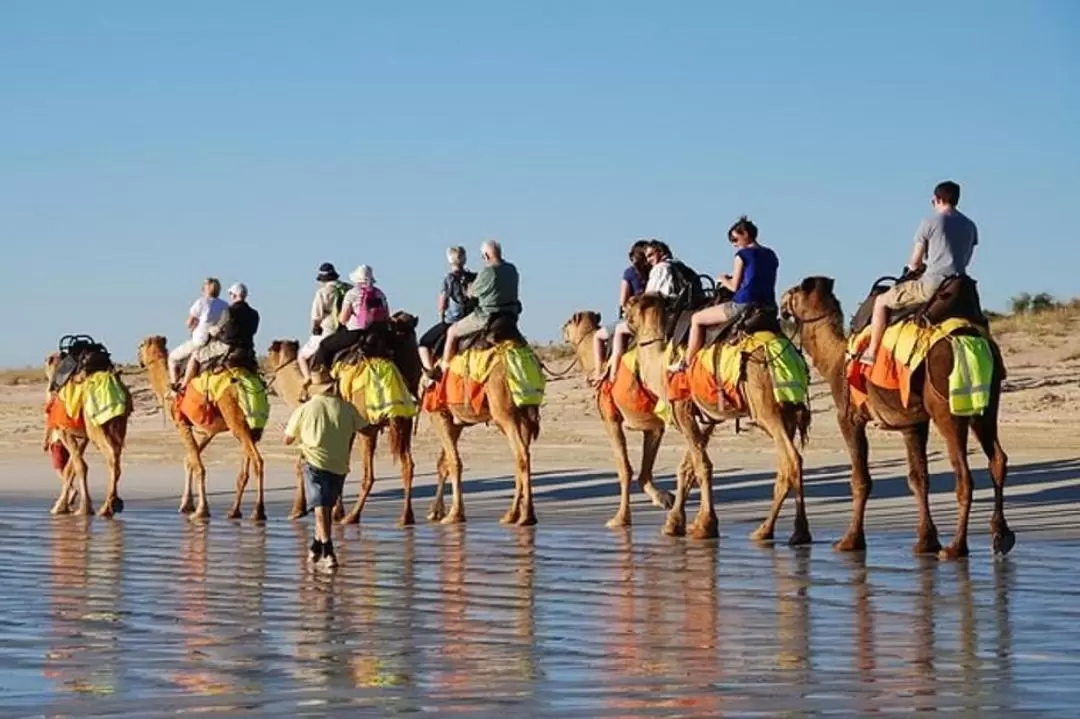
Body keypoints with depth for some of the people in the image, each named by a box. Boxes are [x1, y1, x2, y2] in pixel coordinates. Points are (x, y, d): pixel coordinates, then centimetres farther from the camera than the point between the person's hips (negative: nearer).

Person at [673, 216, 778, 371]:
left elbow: (734, 287, -5)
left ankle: (686, 363, 10)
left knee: (697, 318, 8)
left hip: (743, 304, -7)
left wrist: (723, 280, 16)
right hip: (767, 306, 7)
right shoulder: (770, 255, 14)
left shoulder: (743, 255, -6)